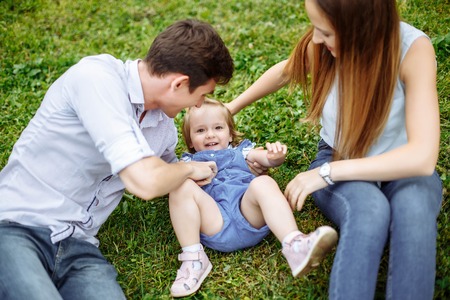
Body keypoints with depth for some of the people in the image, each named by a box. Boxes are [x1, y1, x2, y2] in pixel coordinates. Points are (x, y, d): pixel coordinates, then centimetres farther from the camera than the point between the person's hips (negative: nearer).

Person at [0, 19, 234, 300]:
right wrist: (189, 168, -3)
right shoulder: (97, 75, -16)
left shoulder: (165, 127, 7)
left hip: (79, 247, 6)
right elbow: (145, 181, -24)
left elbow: (168, 178, 29)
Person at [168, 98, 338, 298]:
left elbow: (266, 159, 19)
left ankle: (294, 246, -48)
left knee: (263, 183, -29)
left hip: (251, 218, 1)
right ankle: (193, 258, -28)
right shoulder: (190, 161, 32)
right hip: (214, 226, 0)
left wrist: (276, 156, -6)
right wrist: (191, 176, -7)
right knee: (183, 187, -24)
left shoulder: (241, 151, 34)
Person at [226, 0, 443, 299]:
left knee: (414, 208, -38)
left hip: (401, 168, -1)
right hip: (337, 161, 1)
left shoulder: (413, 49, -25)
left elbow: (422, 157, -33)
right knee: (369, 210, -36)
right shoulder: (321, 44, -16)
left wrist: (327, 173, -31)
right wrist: (231, 108, 18)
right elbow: (285, 72, 9)